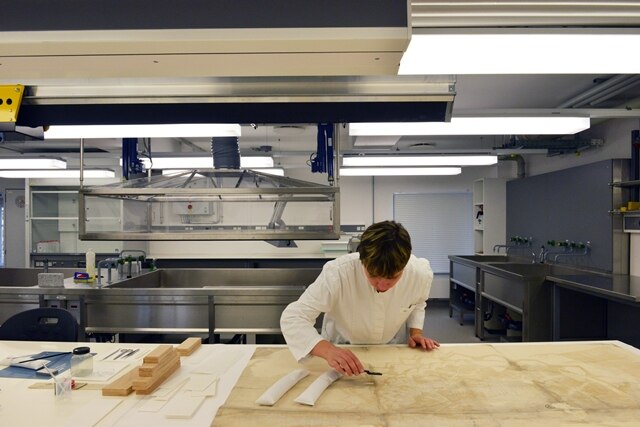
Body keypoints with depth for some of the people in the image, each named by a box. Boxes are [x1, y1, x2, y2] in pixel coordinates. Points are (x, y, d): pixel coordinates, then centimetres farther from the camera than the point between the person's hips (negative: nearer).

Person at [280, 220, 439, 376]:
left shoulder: (421, 274, -23)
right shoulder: (338, 273, -34)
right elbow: (293, 317, -33)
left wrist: (416, 332, -10)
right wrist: (328, 351, -46)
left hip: (392, 348, 1)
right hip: (342, 350, -1)